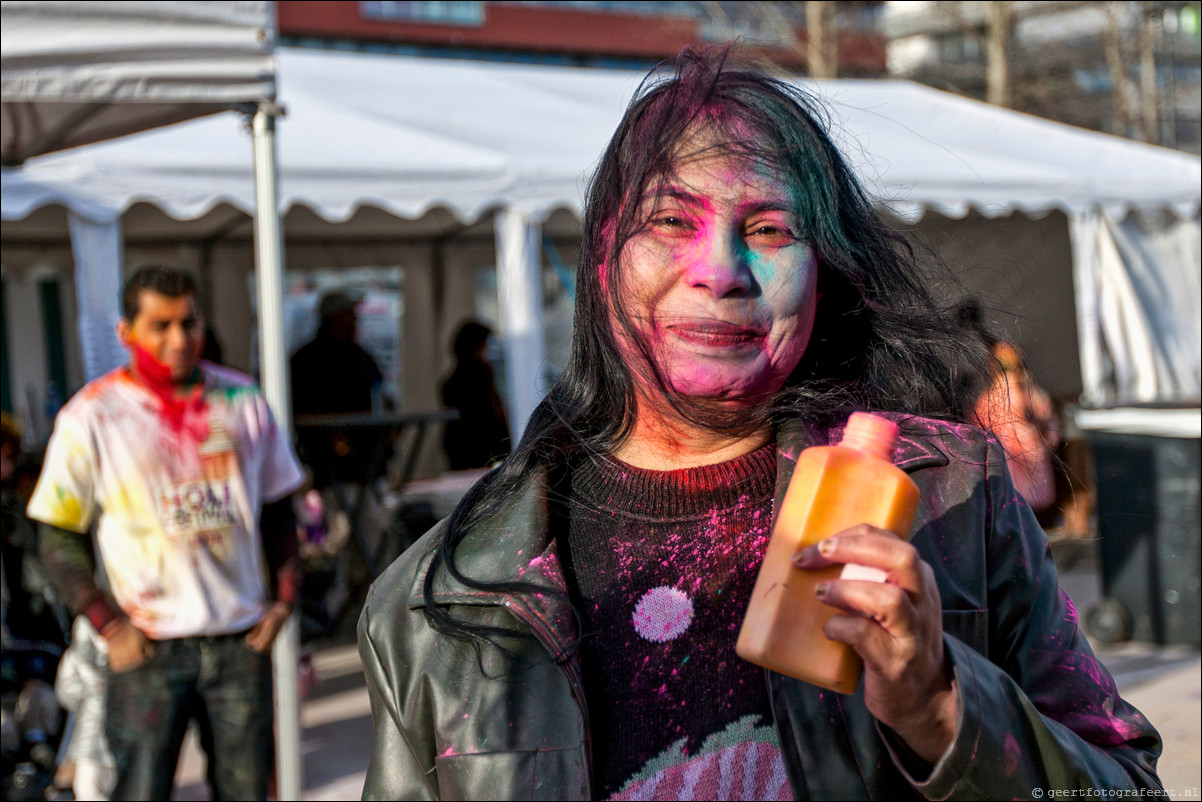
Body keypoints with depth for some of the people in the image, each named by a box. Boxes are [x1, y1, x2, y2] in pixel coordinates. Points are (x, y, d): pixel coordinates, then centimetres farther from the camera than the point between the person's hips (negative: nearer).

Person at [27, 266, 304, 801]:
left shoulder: (243, 402, 6)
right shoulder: (91, 417, -4)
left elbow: (277, 509, 16)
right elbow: (59, 537, -1)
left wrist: (284, 596, 5)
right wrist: (109, 626, -10)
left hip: (242, 637, 3)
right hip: (150, 645, -3)